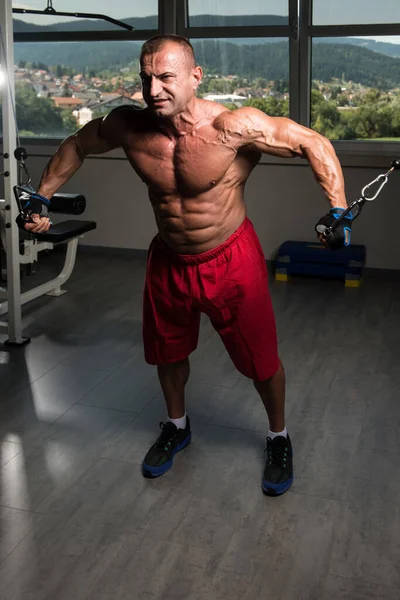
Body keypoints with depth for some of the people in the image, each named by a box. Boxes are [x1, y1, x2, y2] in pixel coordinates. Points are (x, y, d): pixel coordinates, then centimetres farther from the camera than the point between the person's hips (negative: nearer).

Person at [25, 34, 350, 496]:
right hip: (168, 260, 4)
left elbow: (314, 143, -21)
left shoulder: (234, 127, -27)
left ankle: (278, 437, 37)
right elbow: (77, 145, 5)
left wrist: (338, 210, -30)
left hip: (229, 259, -4)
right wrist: (41, 199, 6)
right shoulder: (128, 126, -15)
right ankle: (176, 426, 50)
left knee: (261, 359, 8)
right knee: (168, 352, 21)